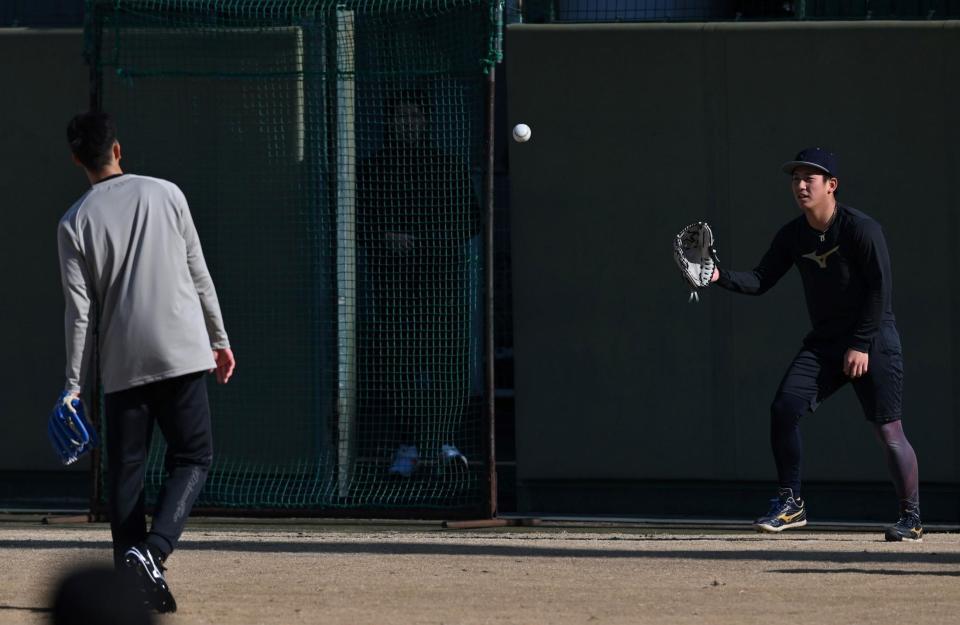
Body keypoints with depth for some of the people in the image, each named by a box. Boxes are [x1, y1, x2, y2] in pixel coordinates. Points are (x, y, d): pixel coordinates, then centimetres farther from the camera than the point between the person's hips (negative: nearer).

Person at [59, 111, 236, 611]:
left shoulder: (75, 223, 0)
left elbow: (80, 311, -2)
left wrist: (74, 382, 2)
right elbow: (199, 275, 5)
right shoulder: (165, 194, 3)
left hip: (121, 363, 1)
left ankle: (131, 579, 4)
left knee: (125, 469, 8)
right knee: (192, 457, 5)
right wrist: (219, 338, 15)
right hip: (181, 351, -1)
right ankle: (152, 550, -16)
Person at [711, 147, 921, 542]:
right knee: (783, 408, -8)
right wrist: (722, 278, -17)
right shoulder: (793, 236, 5)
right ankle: (791, 504, 3)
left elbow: (880, 288, -15)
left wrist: (861, 345, -18)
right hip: (824, 342, 6)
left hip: (873, 341, -6)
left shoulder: (861, 229, -14)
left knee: (888, 430, -9)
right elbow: (760, 281, 3)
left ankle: (911, 519, 1)